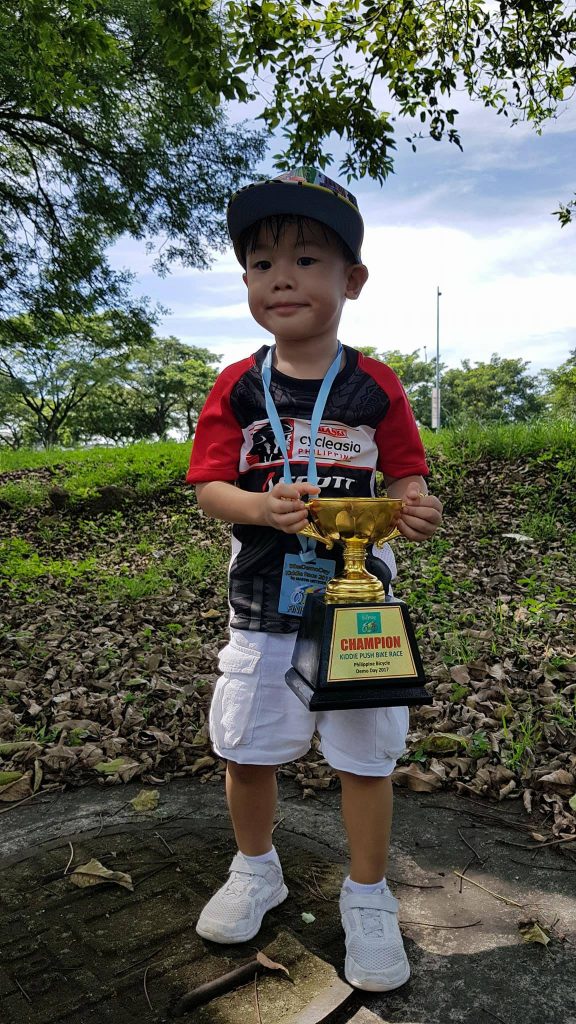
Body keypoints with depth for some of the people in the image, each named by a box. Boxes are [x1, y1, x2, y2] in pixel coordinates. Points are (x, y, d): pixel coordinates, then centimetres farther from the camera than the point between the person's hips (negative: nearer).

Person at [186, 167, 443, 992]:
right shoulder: (237, 387, -2)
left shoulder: (375, 387, -4)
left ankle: (368, 898, 33)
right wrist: (262, 507, -25)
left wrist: (414, 510, -23)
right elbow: (209, 488, -5)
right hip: (264, 597, 2)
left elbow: (405, 477, 0)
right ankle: (256, 870, 42)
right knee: (246, 745, 13)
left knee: (365, 750, 8)